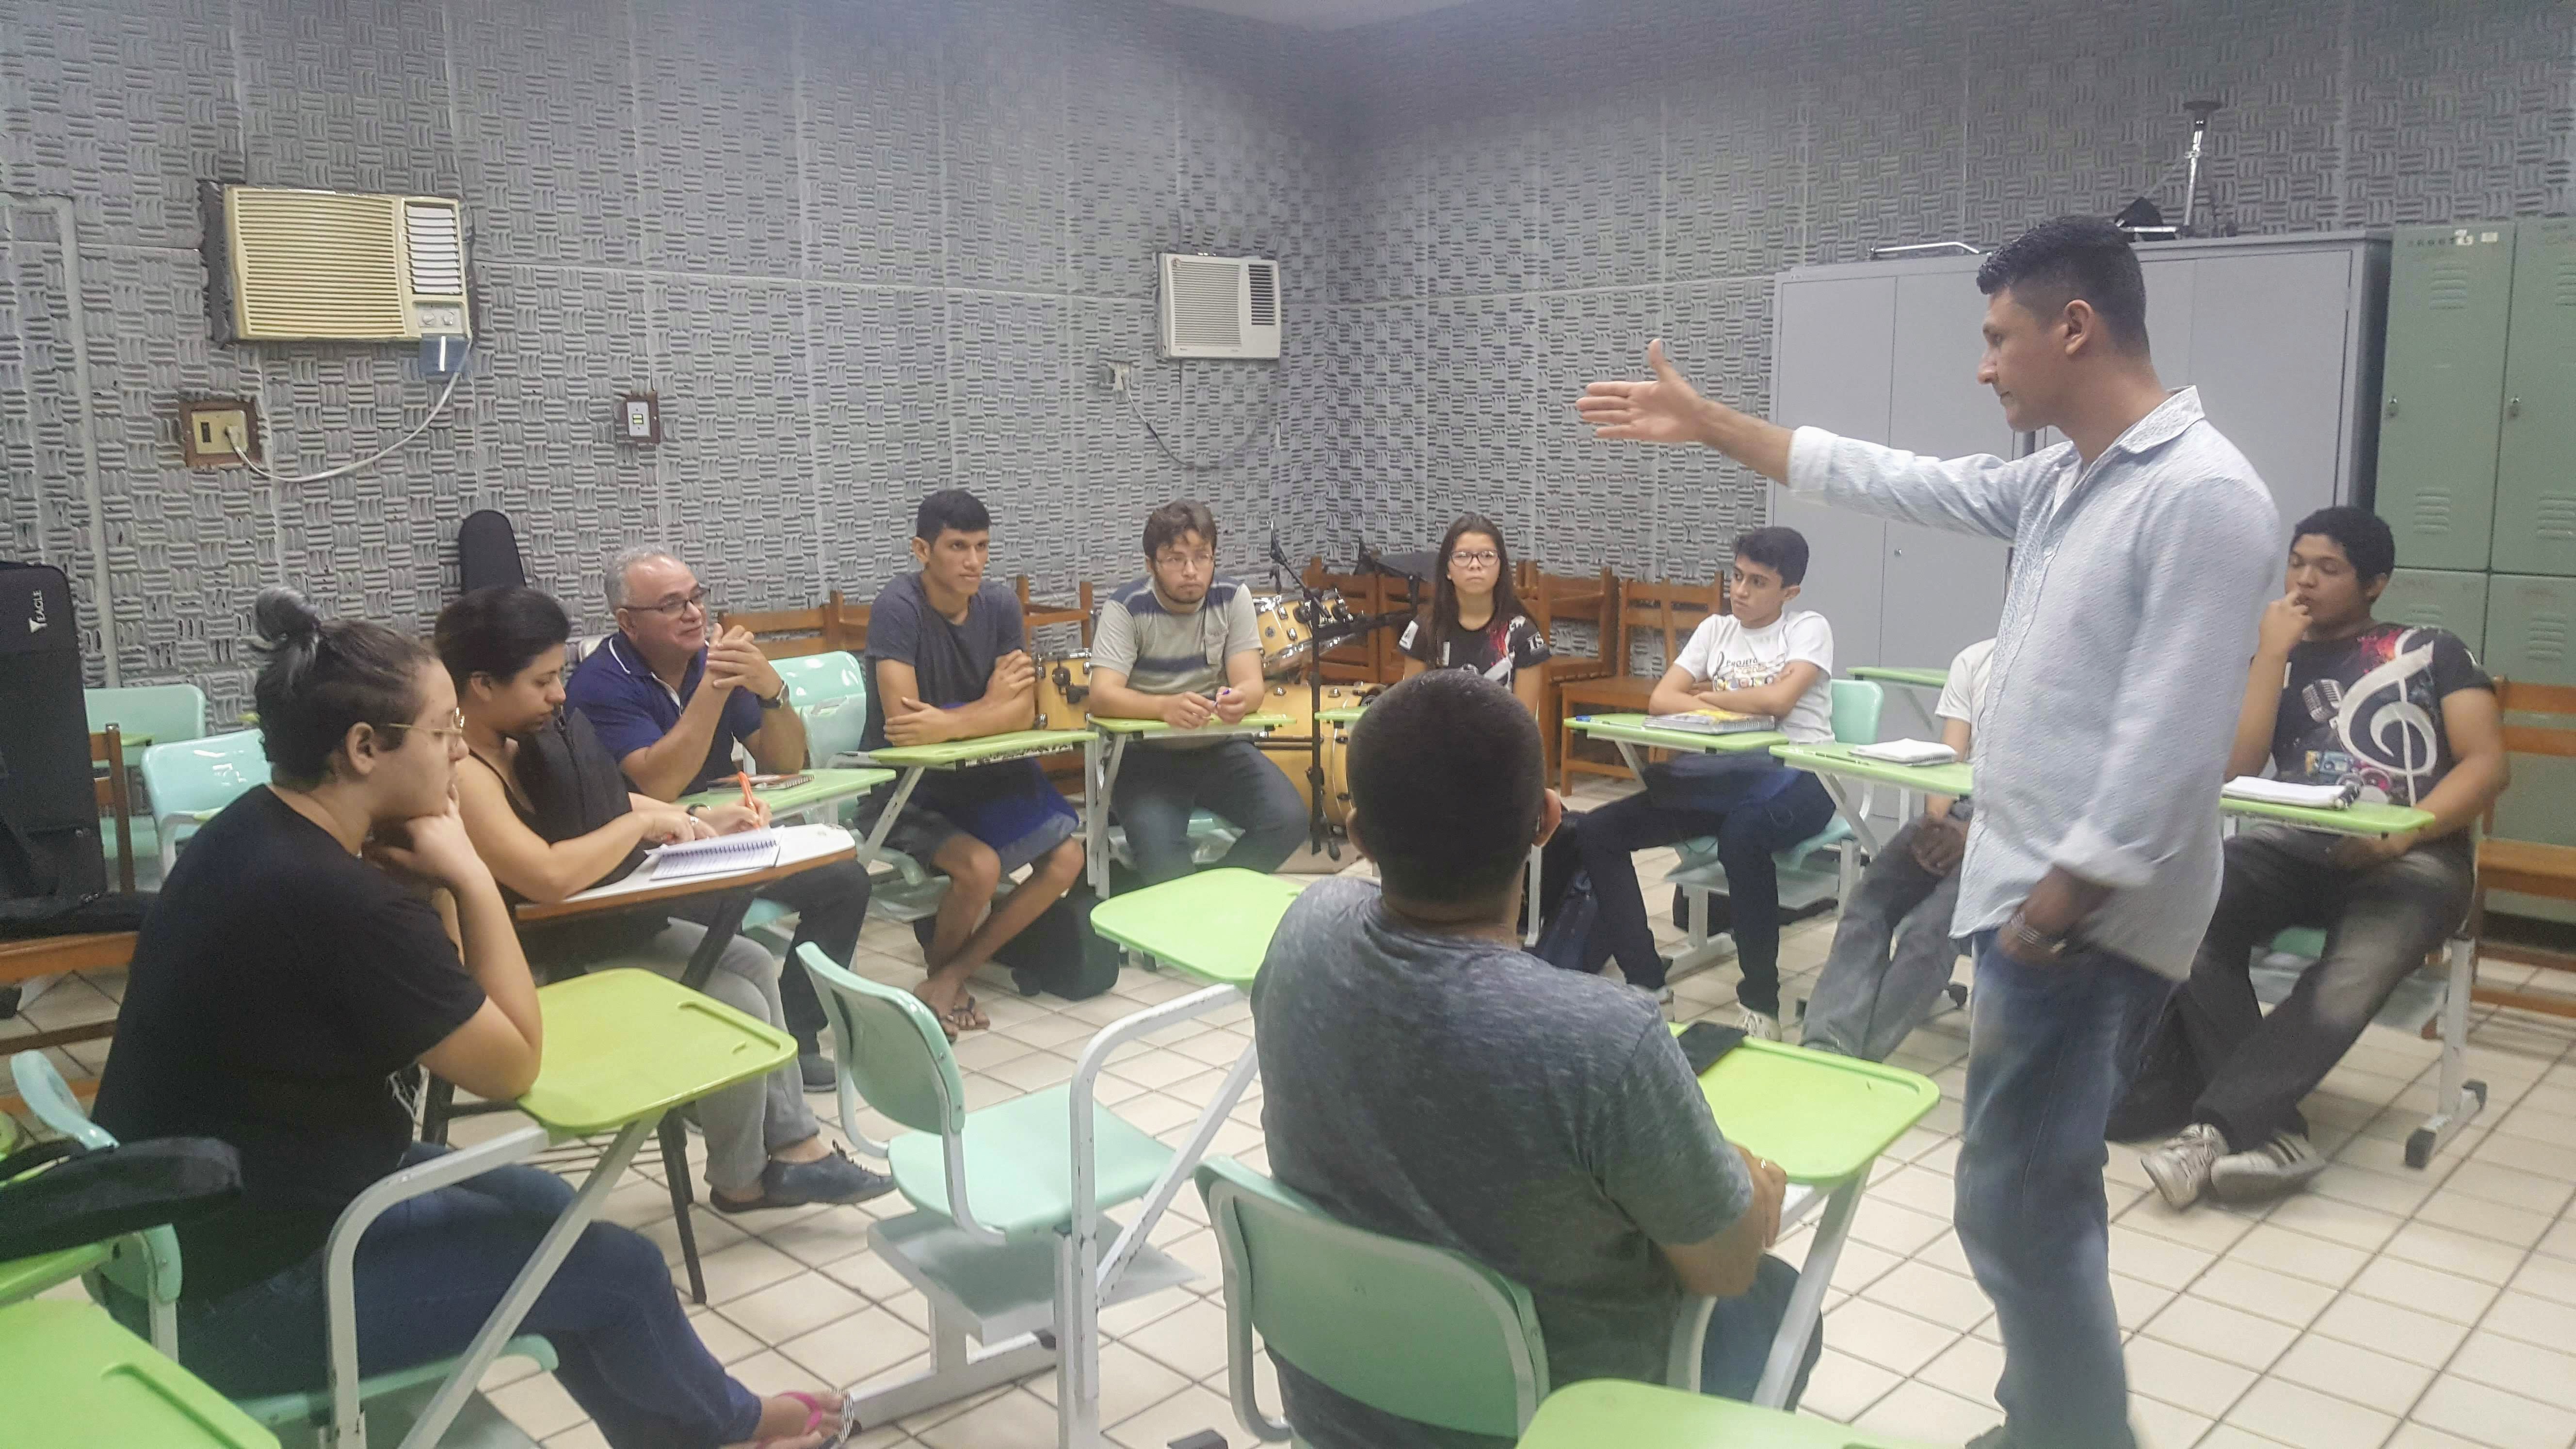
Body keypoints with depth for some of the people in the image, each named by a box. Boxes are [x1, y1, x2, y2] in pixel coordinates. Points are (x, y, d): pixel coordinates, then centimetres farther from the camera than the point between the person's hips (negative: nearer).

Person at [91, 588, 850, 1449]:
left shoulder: (258, 831, 1)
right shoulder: (335, 898, -29)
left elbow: (445, 1008, 8)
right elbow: (513, 1065, -16)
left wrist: (428, 882, -8)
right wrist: (468, 877, -15)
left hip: (199, 1219, 10)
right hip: (236, 1289, -10)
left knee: (548, 1208, 18)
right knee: (616, 1270, -1)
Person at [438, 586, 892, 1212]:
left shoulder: (522, 740, 3)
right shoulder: (459, 774, -26)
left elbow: (600, 809, 15)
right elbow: (549, 876, -37)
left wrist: (699, 819, 1)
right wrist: (645, 822, -22)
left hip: (598, 925, 10)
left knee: (754, 964, 9)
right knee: (739, 1008, -12)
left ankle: (793, 1145, 14)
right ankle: (740, 1180, 11)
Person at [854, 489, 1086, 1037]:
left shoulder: (1000, 604, -3)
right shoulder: (899, 608, -19)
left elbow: (1022, 713, -9)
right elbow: (901, 725, -27)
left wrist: (946, 725, -26)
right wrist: (991, 704, -14)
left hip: (982, 773, 6)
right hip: (905, 787, -6)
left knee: (1067, 857, -11)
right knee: (980, 866, -29)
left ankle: (950, 977, 0)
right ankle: (941, 965, 5)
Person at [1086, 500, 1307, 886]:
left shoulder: (1232, 598, -3)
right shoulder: (1126, 608, -11)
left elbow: (1252, 683, -10)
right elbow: (1103, 695, -22)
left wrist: (1239, 699, -36)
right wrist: (1165, 706, -42)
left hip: (1220, 748, 3)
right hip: (1147, 755, -3)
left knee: (1289, 821, -20)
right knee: (1159, 849, -31)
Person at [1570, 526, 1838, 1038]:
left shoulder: (1809, 628, 3)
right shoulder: (1716, 629, 16)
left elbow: (1778, 700, -15)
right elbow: (1661, 700, 5)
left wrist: (1706, 695, 0)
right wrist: (1747, 703, -7)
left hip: (1798, 778, -5)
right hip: (1723, 778, 6)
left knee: (1743, 833, -41)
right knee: (1596, 832, -11)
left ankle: (1760, 1000, -24)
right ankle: (1646, 982, -4)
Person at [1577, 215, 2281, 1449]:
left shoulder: (2202, 496, -18)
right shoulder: (2058, 481, 10)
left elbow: (2168, 747, -23)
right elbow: (1890, 481, 18)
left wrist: (2054, 911, -21)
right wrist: (1704, 422, 20)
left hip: (2085, 914, -10)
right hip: (2037, 887, 10)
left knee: (2015, 1209, -4)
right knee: (2039, 1193, 18)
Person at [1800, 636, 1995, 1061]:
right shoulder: (1973, 660, 16)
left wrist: (1971, 835, -19)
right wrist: (1935, 822, -11)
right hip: (1959, 809, 5)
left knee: (1928, 929, -28)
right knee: (1866, 908, -22)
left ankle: (1852, 1062, -28)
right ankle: (1823, 1050, -35)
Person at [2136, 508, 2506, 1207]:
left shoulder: (2433, 650, 15)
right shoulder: (2277, 662, 20)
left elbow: (2488, 765, 3)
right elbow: (2235, 768, 3)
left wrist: (2401, 834, -14)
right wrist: (2274, 654, 1)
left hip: (2413, 858, -2)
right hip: (2296, 846, 2)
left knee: (2354, 972, -37)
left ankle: (2218, 1128, -37)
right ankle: (2269, 1130, -34)